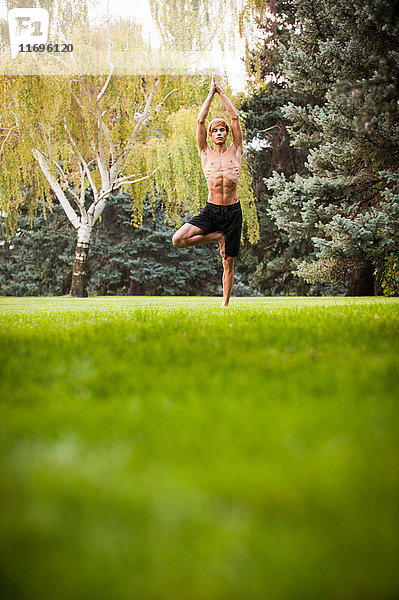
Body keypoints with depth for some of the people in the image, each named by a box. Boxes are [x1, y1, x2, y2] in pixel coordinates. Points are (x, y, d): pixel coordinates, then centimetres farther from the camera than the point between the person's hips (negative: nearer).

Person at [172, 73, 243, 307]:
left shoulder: (235, 151, 8)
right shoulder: (206, 153, 8)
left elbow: (235, 117, 5)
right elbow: (200, 120, 4)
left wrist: (222, 91, 10)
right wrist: (212, 92, 9)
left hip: (233, 211, -1)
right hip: (211, 210, 1)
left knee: (229, 262, 1)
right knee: (178, 240, -18)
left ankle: (225, 304, 12)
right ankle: (217, 236, 2)